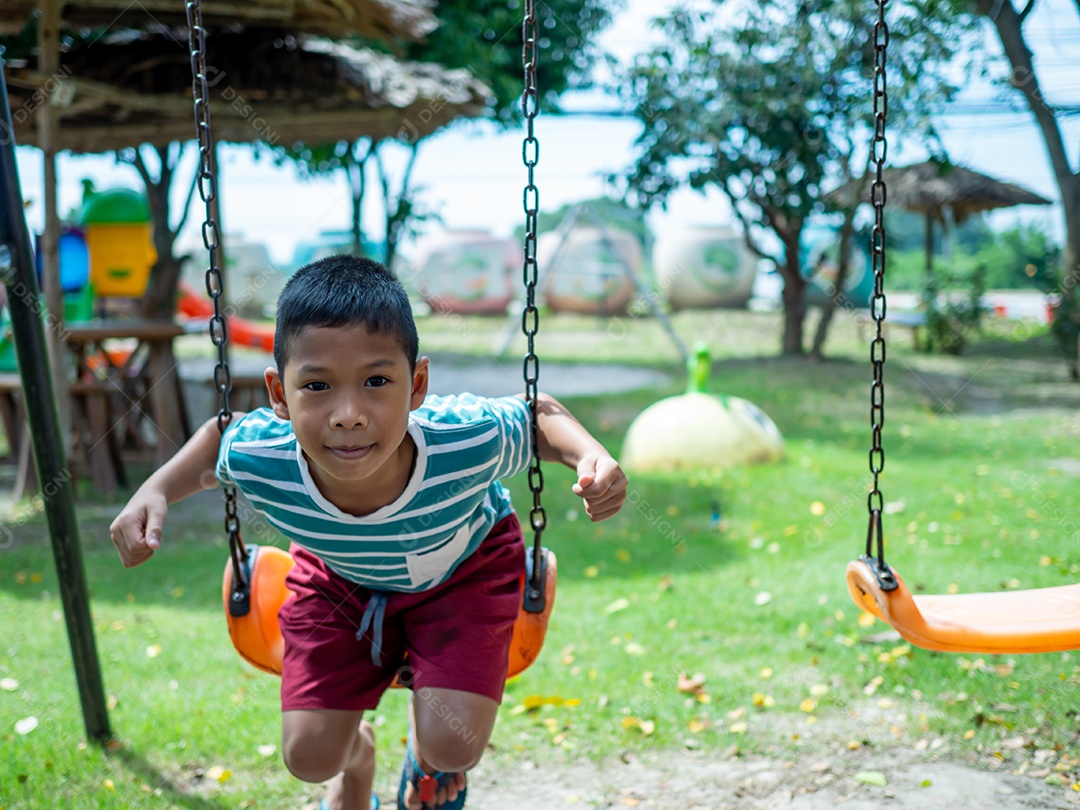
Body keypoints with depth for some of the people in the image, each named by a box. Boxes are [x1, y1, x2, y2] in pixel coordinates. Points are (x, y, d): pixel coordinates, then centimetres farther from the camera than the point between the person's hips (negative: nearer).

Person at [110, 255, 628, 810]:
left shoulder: (467, 445, -42)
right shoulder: (259, 460, -36)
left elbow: (539, 415, -18)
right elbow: (219, 435, -9)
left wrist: (591, 455, -38)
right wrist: (154, 492, -25)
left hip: (464, 566, -1)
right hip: (339, 576, 2)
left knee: (453, 746, -17)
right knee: (310, 758, 1)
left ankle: (425, 747, 25)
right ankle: (356, 752, 42)